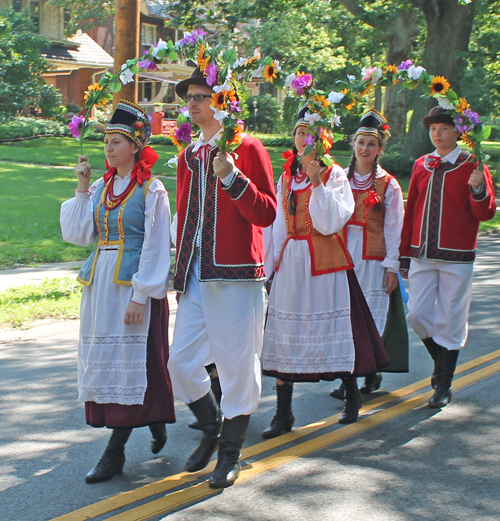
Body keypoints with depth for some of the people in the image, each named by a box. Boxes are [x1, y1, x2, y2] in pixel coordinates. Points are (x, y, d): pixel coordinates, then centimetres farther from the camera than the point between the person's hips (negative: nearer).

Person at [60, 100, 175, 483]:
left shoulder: (152, 191, -7)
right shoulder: (101, 187, 11)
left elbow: (155, 249, -11)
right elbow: (78, 233, 5)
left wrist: (141, 296, -16)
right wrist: (82, 189, 0)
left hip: (134, 285, -7)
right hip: (100, 282, 7)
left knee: (130, 361, -4)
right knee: (104, 360, 8)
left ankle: (115, 451, 0)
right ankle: (154, 421, 22)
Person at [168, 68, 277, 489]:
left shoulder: (248, 148, -2)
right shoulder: (189, 156, 17)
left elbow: (267, 214, -9)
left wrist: (232, 178, -21)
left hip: (236, 275, -6)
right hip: (195, 278, 6)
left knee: (237, 364, 1)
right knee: (181, 361, 4)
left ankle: (231, 453, 16)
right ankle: (211, 427, 29)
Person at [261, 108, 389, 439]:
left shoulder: (334, 175, -2)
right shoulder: (286, 177, 12)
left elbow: (330, 223, -14)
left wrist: (317, 183, -19)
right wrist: (273, 264, 11)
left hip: (325, 261, -4)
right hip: (291, 261, 4)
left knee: (332, 328, 3)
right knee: (285, 333, 0)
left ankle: (352, 395, 27)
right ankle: (283, 414, 5)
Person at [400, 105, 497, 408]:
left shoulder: (472, 166, -3)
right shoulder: (422, 165, 10)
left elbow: (486, 214, -7)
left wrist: (478, 189, -27)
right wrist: (406, 253, 14)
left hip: (456, 258, -4)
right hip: (422, 256, 4)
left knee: (449, 321, 2)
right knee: (417, 315, 2)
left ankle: (444, 386, 14)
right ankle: (443, 362, 29)